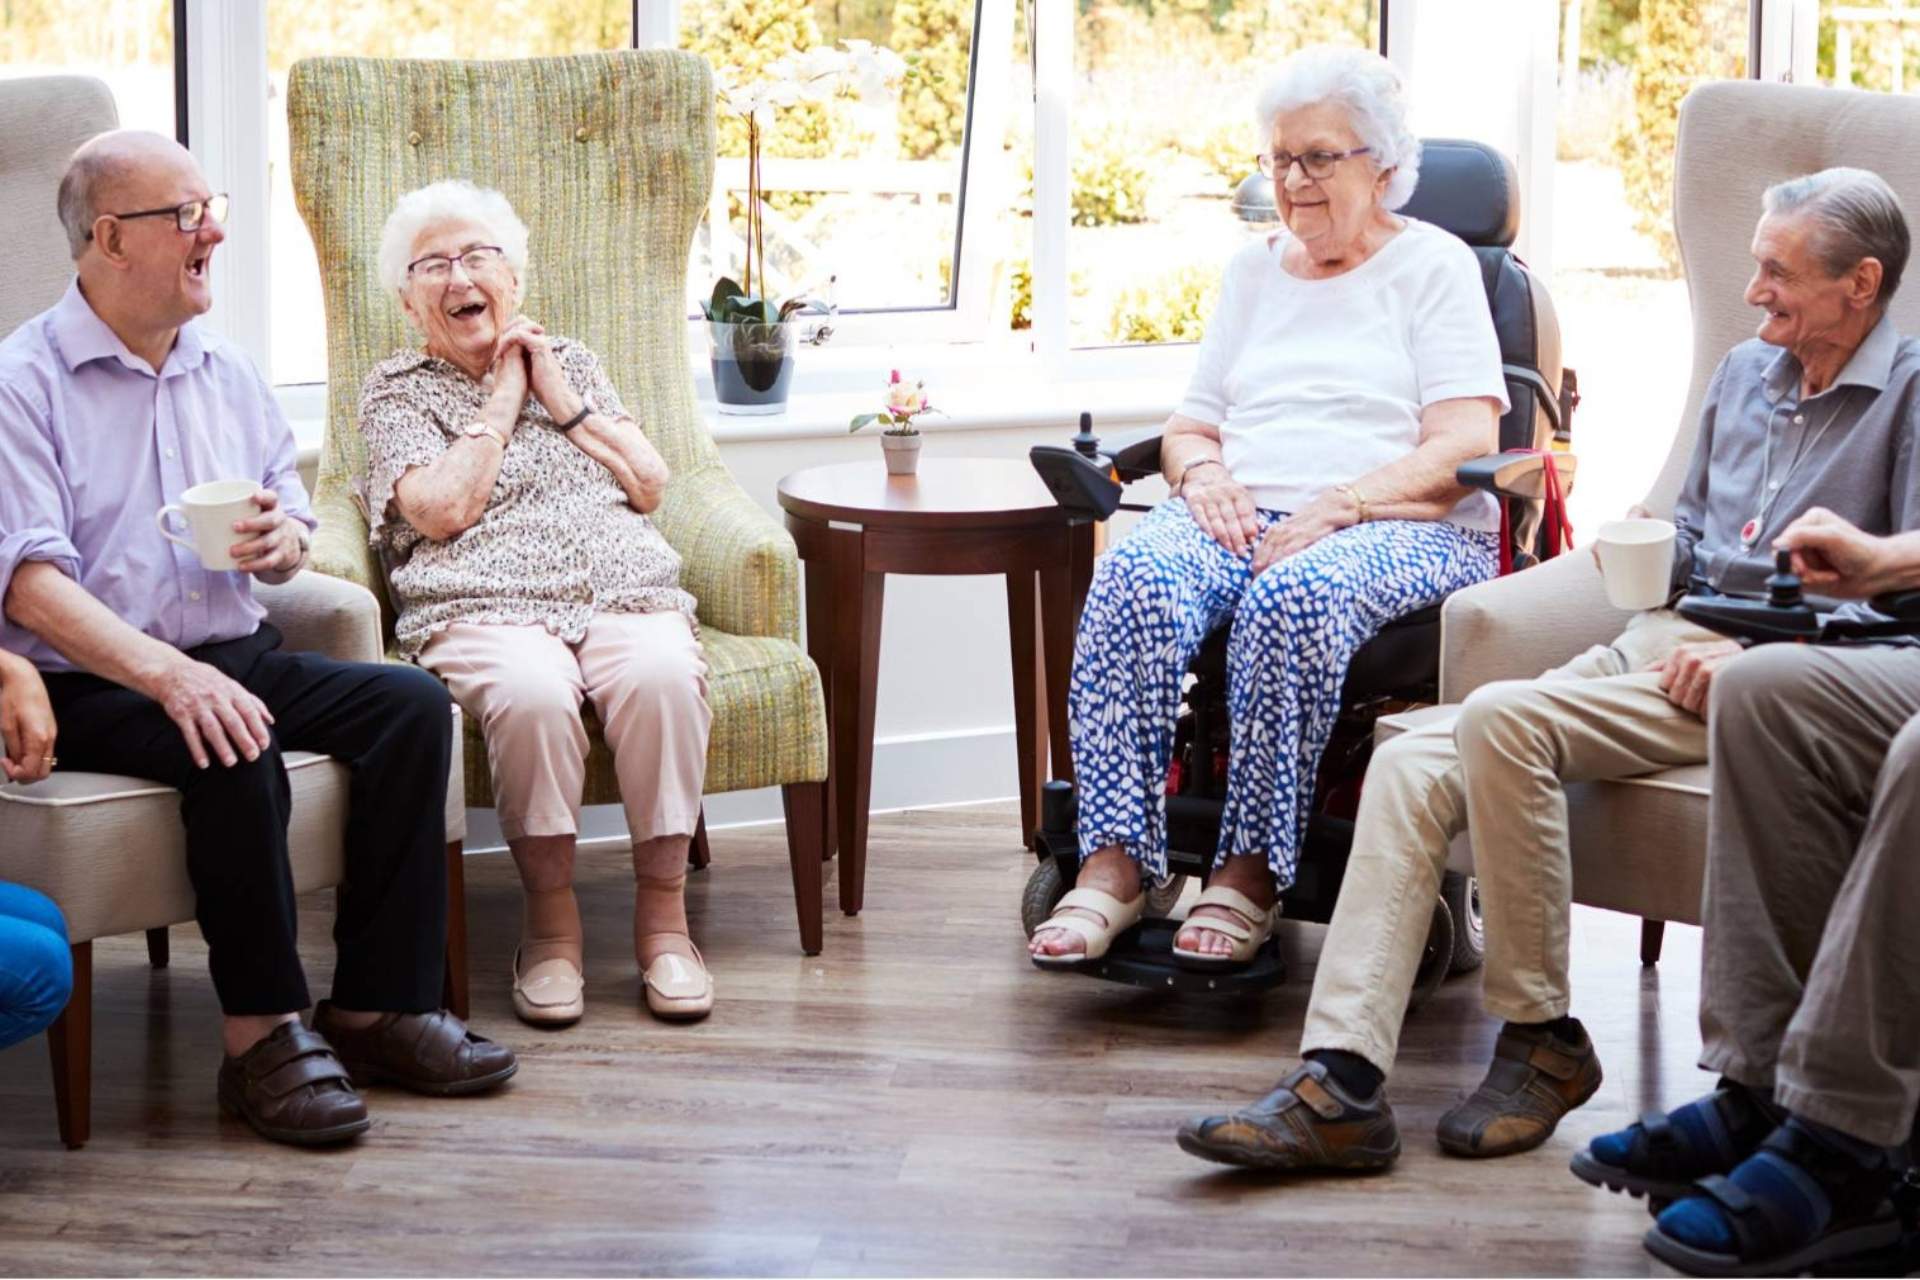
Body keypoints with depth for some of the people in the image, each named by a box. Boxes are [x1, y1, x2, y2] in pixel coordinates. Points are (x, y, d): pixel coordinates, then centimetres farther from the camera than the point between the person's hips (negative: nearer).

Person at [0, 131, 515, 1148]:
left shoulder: (226, 375, 16)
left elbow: (290, 534, 23)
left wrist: (282, 541, -4)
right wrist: (168, 674, -32)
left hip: (239, 654, 7)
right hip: (93, 684, -7)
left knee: (412, 703, -16)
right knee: (232, 749, -35)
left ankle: (377, 1005, -14)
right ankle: (261, 1035, -23)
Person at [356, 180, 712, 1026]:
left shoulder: (571, 364, 27)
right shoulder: (396, 389, 16)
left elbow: (650, 487, 17)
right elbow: (444, 509, -2)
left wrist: (566, 403, 9)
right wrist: (502, 402, 6)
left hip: (625, 594, 3)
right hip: (488, 607, -2)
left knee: (663, 675, -34)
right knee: (531, 694, -38)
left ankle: (663, 908, -23)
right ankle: (549, 912, -20)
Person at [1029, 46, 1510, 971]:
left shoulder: (1433, 264, 8)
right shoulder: (1253, 271, 25)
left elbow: (1463, 451, -4)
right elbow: (1189, 425, 23)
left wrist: (1338, 507, -18)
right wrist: (1202, 472, -2)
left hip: (1398, 528, -4)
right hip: (1243, 517, 4)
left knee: (1294, 595, -40)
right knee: (1134, 576, -31)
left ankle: (1251, 871, -32)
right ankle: (1114, 863, -36)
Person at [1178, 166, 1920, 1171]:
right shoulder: (1744, 372, 23)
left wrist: (1753, 652, -17)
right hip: (1659, 646, 8)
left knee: (1502, 719, -30)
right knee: (1412, 762, -15)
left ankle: (1542, 1040, -16)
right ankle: (1339, 1083, -24)